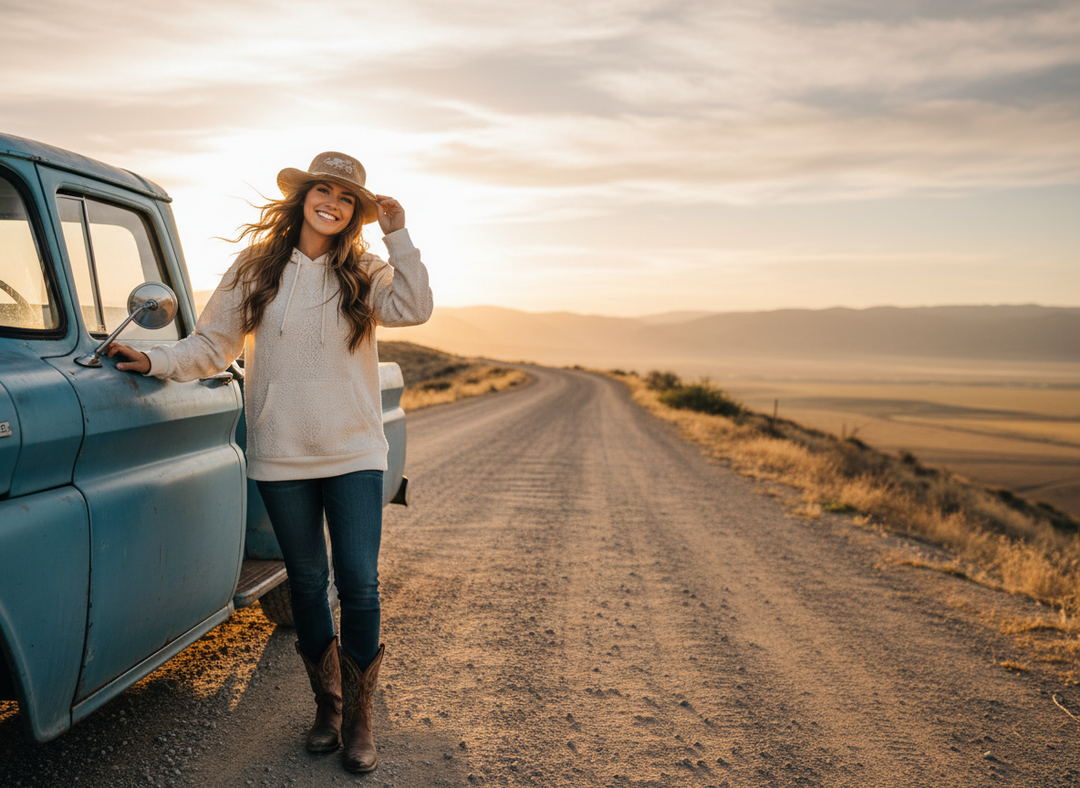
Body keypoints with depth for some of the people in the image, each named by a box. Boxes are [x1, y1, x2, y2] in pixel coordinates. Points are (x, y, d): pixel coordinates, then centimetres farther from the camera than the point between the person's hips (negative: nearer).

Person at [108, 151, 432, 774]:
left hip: (355, 453, 0)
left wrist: (398, 235, -12)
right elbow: (213, 345, 7)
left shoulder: (365, 272, 5)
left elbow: (415, 309, -12)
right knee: (307, 580, 11)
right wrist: (155, 361, -5)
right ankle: (327, 703, 30)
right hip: (283, 455, 1)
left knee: (360, 585, -3)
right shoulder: (256, 270, 5)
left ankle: (359, 716, 15)